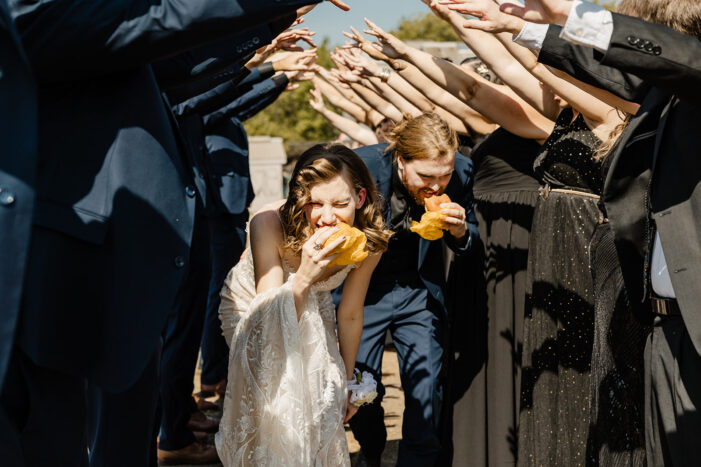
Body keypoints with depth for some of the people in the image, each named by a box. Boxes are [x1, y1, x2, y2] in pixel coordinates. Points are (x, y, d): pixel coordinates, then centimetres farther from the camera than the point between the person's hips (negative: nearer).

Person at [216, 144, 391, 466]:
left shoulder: (369, 240, -25)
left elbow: (350, 316, -8)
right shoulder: (270, 224, -36)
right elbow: (268, 320, -35)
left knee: (323, 411, -12)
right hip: (251, 304, -3)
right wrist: (304, 276, -53)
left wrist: (346, 381, 5)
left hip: (312, 310, 3)